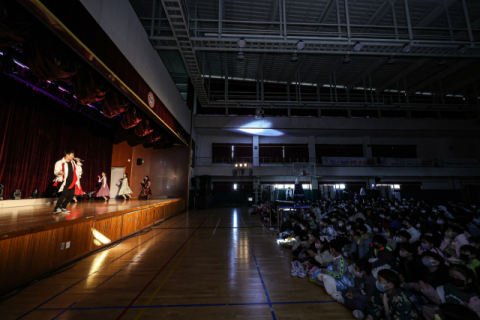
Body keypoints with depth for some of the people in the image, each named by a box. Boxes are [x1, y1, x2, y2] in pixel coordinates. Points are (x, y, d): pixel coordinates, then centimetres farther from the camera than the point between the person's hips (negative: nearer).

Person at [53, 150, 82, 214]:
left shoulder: (72, 163, 15)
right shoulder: (60, 162, -6)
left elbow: (78, 169, 26)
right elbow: (56, 171, -11)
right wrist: (60, 172, -33)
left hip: (72, 182, 7)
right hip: (64, 181, -7)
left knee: (71, 195, 5)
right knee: (64, 194, -21)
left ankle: (63, 208, 16)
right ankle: (56, 209, -15)